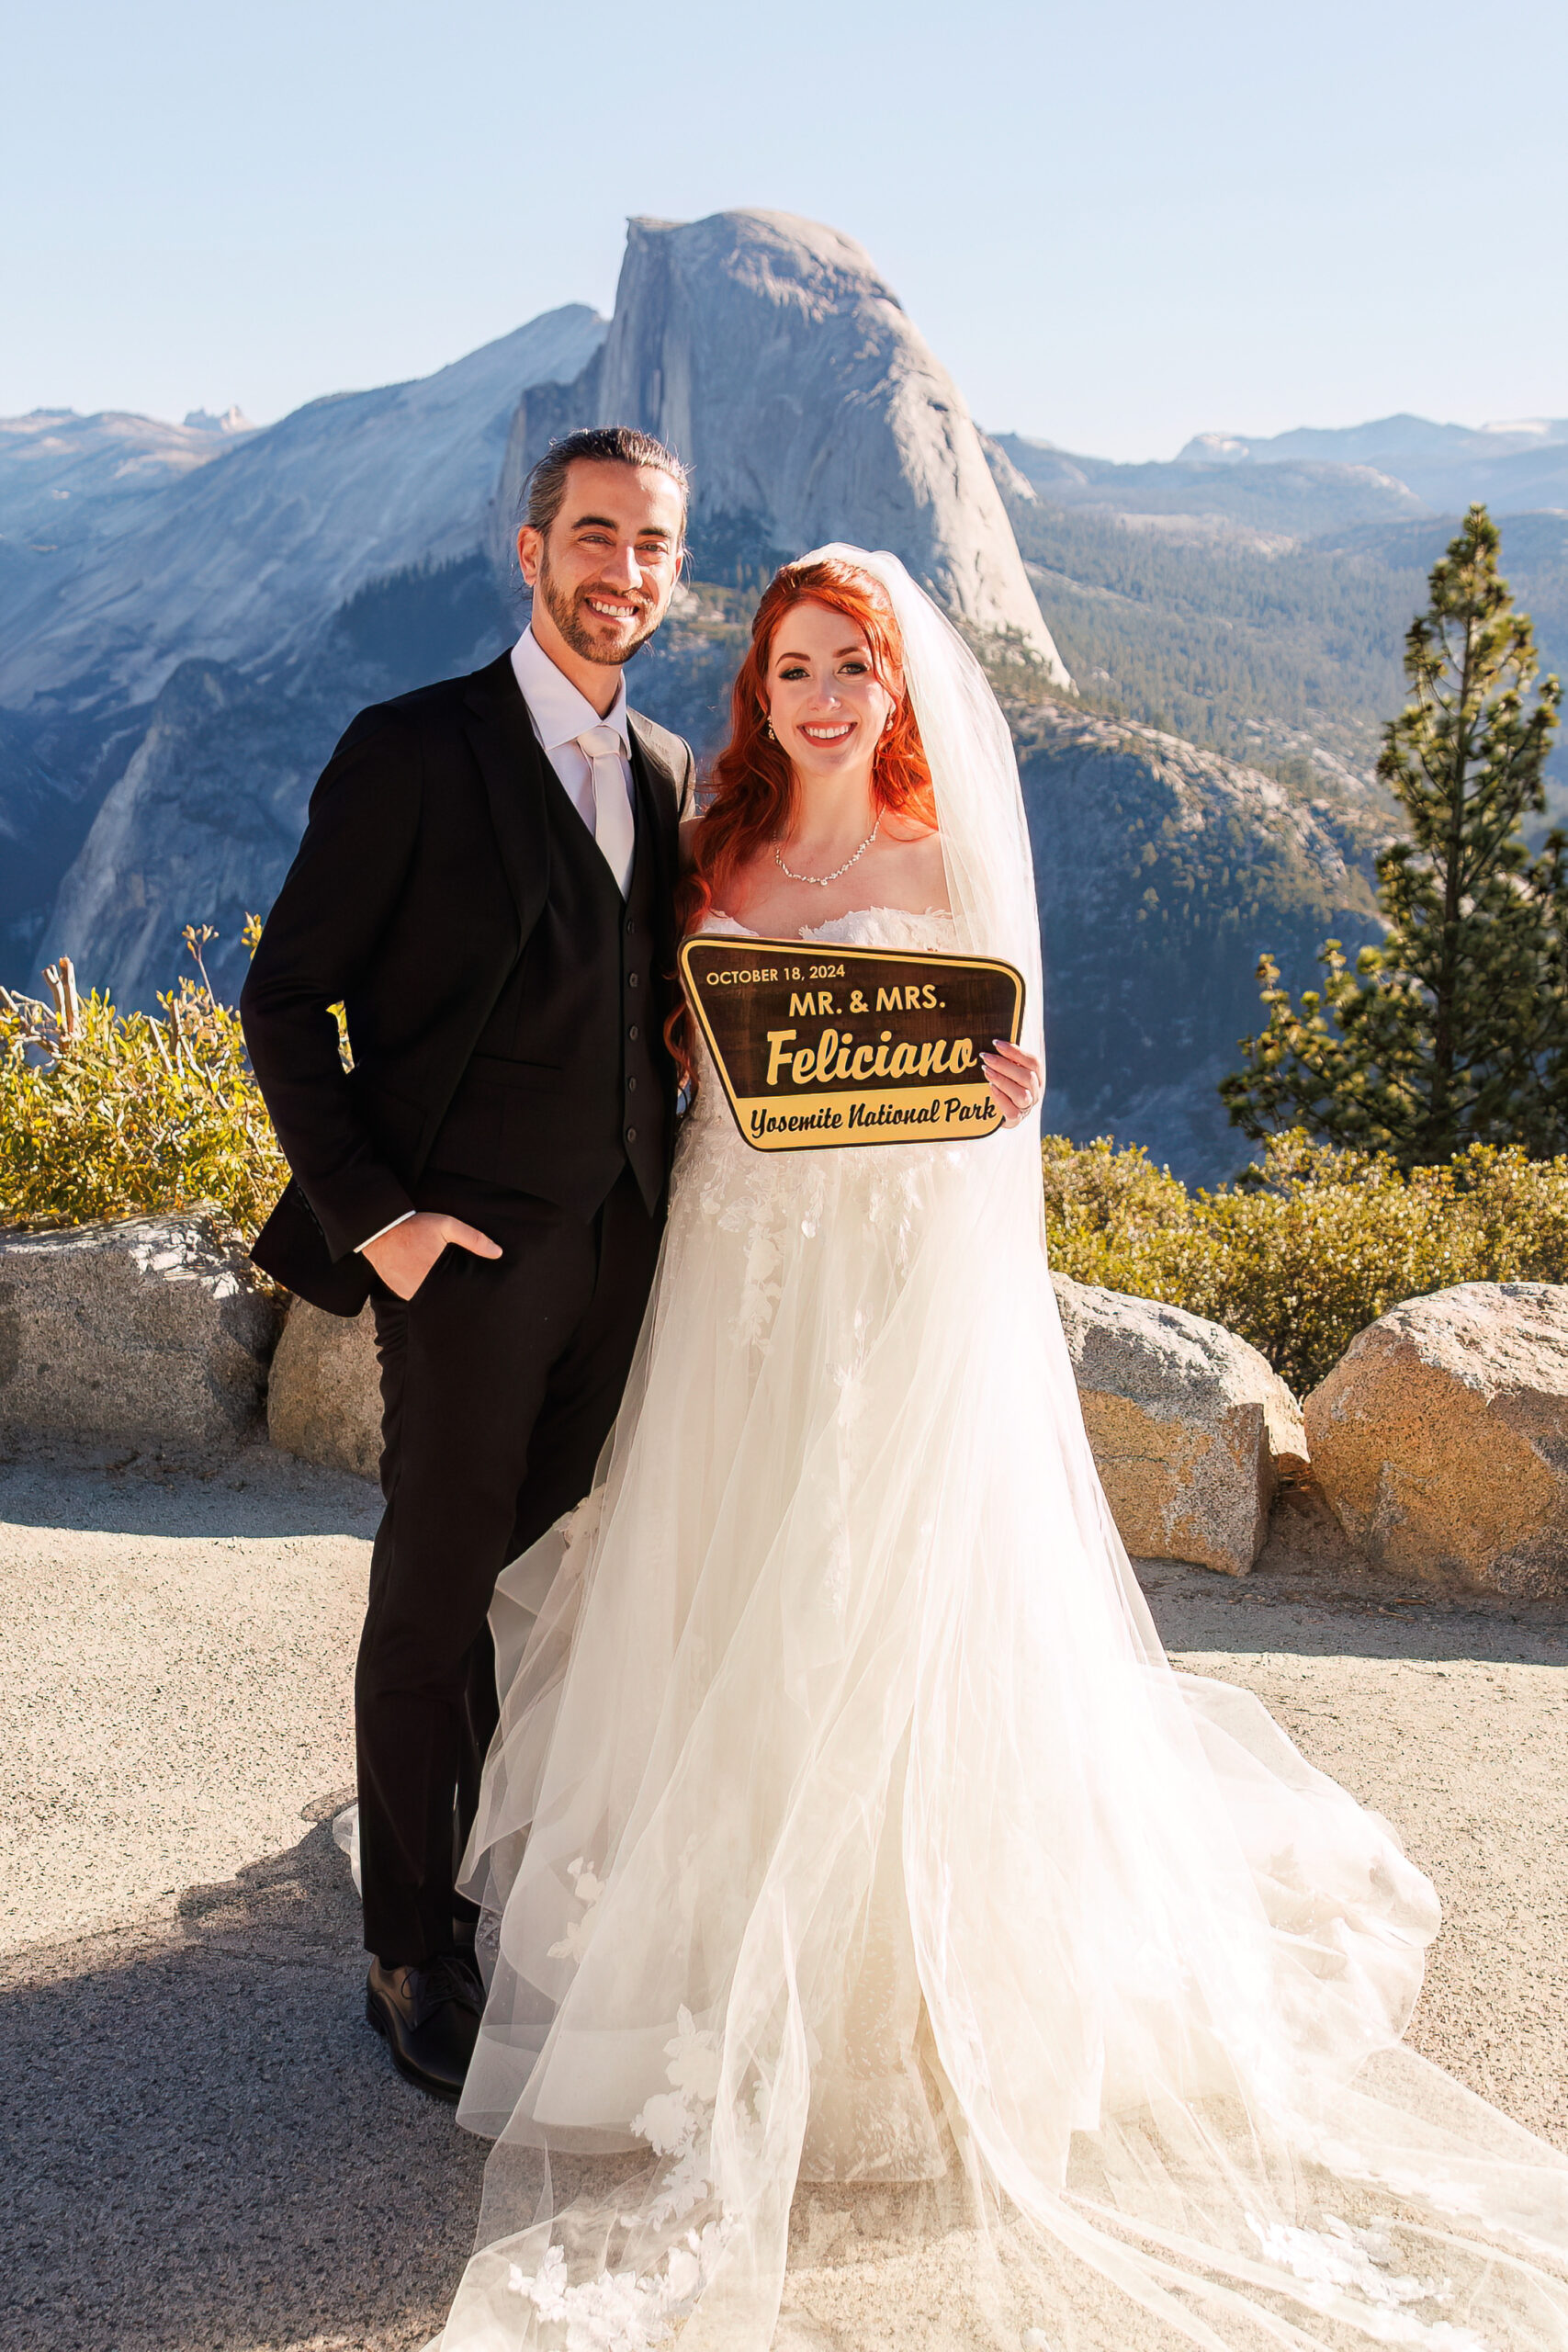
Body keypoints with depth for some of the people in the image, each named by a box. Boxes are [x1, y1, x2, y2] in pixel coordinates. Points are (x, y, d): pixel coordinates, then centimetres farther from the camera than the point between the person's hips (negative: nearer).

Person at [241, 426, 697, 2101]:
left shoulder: (669, 775, 11)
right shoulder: (412, 750, -8)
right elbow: (284, 1002, -8)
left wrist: (663, 1184, 5)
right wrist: (365, 1211, -13)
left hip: (621, 1251, 6)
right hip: (470, 1254, -5)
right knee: (434, 1606, 5)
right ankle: (410, 1956, 20)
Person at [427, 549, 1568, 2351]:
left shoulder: (950, 866, -1)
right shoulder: (721, 855, 10)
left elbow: (993, 1075, 0)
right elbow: (680, 1054, 12)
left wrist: (1006, 1092, -22)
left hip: (899, 1276, -4)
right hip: (735, 1269, 4)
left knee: (876, 1617, 1)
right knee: (723, 1606, 10)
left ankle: (886, 1982, 18)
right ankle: (720, 1925, 30)